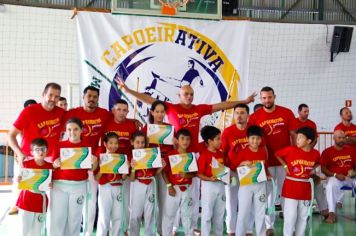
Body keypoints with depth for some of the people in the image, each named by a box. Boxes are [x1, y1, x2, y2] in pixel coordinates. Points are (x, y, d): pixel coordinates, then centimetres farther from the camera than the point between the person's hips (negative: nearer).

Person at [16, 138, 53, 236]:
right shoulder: (26, 164, -6)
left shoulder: (50, 166, -1)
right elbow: (20, 181, 1)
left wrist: (51, 185, -14)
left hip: (41, 202, 2)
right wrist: (19, 180, -21)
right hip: (26, 201, -2)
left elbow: (51, 183, 7)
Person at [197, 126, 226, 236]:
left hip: (220, 185, 7)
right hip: (209, 185, -7)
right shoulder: (204, 155, -14)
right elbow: (199, 174, -16)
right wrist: (210, 179, -29)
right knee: (207, 213, 1)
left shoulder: (220, 154, 7)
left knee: (220, 213, 15)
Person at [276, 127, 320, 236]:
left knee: (303, 217, 13)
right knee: (290, 216, -3)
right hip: (291, 187, -3)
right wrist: (285, 166, -2)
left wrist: (312, 170, 3)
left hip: (305, 189, 3)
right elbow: (277, 154, 3)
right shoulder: (291, 150, -11)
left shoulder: (315, 154, -2)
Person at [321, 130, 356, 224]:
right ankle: (332, 213, -31)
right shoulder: (327, 152, 1)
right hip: (335, 177, -3)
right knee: (330, 185, -36)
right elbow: (323, 168, -4)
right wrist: (335, 175, -16)